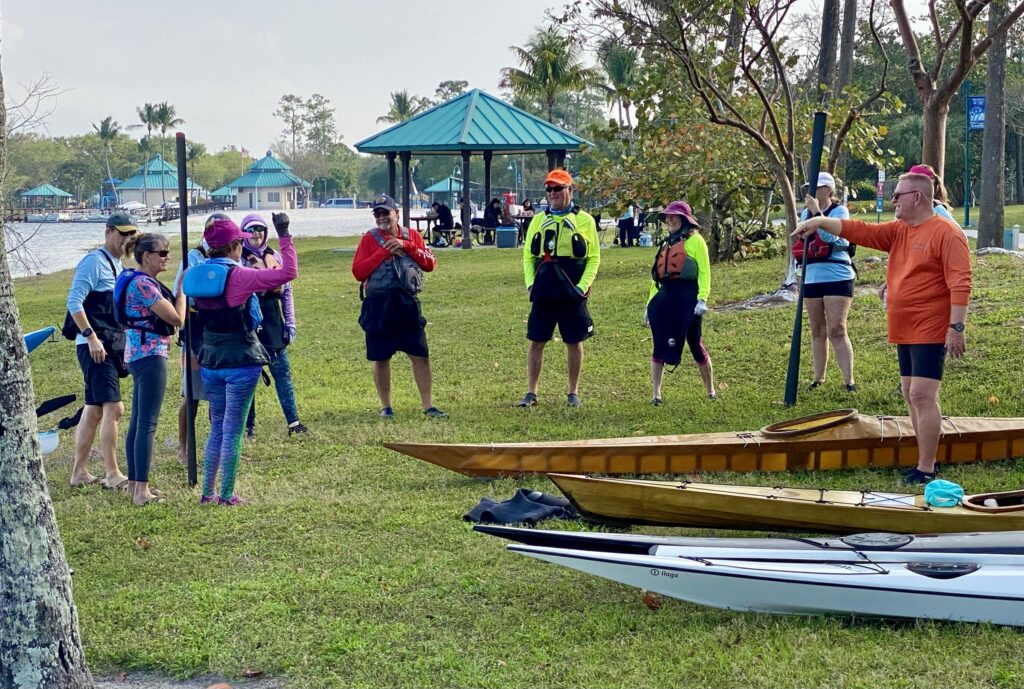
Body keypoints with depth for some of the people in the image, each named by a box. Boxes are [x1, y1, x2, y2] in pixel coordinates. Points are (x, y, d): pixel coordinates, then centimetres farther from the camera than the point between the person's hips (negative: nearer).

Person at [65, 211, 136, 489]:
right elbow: (74, 302, -18)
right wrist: (91, 336, -23)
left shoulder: (117, 266, 17)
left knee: (94, 410, 12)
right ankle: (112, 475, -9)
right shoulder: (94, 262, -11)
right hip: (95, 347, -9)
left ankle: (80, 472, 18)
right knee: (113, 407, -13)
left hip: (112, 347, 9)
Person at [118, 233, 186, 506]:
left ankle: (134, 484, 19)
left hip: (138, 355, 11)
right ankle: (142, 491, -8)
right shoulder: (144, 284, -17)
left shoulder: (140, 281, 14)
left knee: (137, 422, 13)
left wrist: (179, 292, 11)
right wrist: (182, 289, -6)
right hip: (150, 356, -11)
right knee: (147, 424, -9)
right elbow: (177, 319, -16)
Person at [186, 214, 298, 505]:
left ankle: (207, 492, 19)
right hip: (240, 362, -6)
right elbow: (288, 273, -19)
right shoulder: (238, 276, -16)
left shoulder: (197, 275, 3)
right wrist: (284, 236, -12)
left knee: (217, 428, 17)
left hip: (211, 361, 6)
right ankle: (227, 495, 6)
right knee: (233, 430, 1)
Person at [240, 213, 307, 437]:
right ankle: (249, 425, 10)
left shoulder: (274, 257, 8)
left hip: (273, 323, 4)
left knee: (283, 372, 3)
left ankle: (293, 421, 5)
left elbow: (286, 291, 12)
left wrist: (290, 323, 7)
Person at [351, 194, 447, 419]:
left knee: (421, 356, 0)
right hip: (378, 306, -2)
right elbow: (358, 272, -10)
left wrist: (406, 246, -11)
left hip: (408, 304, 2)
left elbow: (430, 263, 0)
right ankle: (386, 407, 19)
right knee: (381, 358, 6)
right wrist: (384, 251, -14)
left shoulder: (412, 236, 8)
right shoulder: (369, 239, 0)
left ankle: (428, 406, 6)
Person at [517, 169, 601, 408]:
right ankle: (531, 393, 9)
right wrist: (530, 283, -1)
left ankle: (573, 393, 16)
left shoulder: (584, 220, 1)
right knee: (535, 341, 2)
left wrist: (583, 286, -10)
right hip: (543, 293, 2)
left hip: (572, 294, -2)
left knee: (574, 342, 5)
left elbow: (594, 258, 0)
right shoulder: (538, 220, 9)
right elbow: (528, 256, 12)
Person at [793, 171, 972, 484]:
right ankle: (926, 461, 20)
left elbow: (960, 283, -18)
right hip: (905, 332, 9)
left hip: (931, 332, -9)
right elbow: (859, 230, 11)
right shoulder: (898, 232, 12)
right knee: (912, 396, 12)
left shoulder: (946, 233, -13)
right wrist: (821, 221, 1)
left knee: (922, 395, -12)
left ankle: (925, 470, -11)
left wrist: (956, 327, -23)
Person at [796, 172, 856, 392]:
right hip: (812, 277, 7)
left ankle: (849, 380, -11)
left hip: (837, 277, -7)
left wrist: (816, 212, -25)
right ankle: (818, 378, 20)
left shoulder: (839, 211, -5)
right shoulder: (806, 212, 13)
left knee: (836, 330, -12)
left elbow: (831, 236, -22)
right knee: (817, 331, 12)